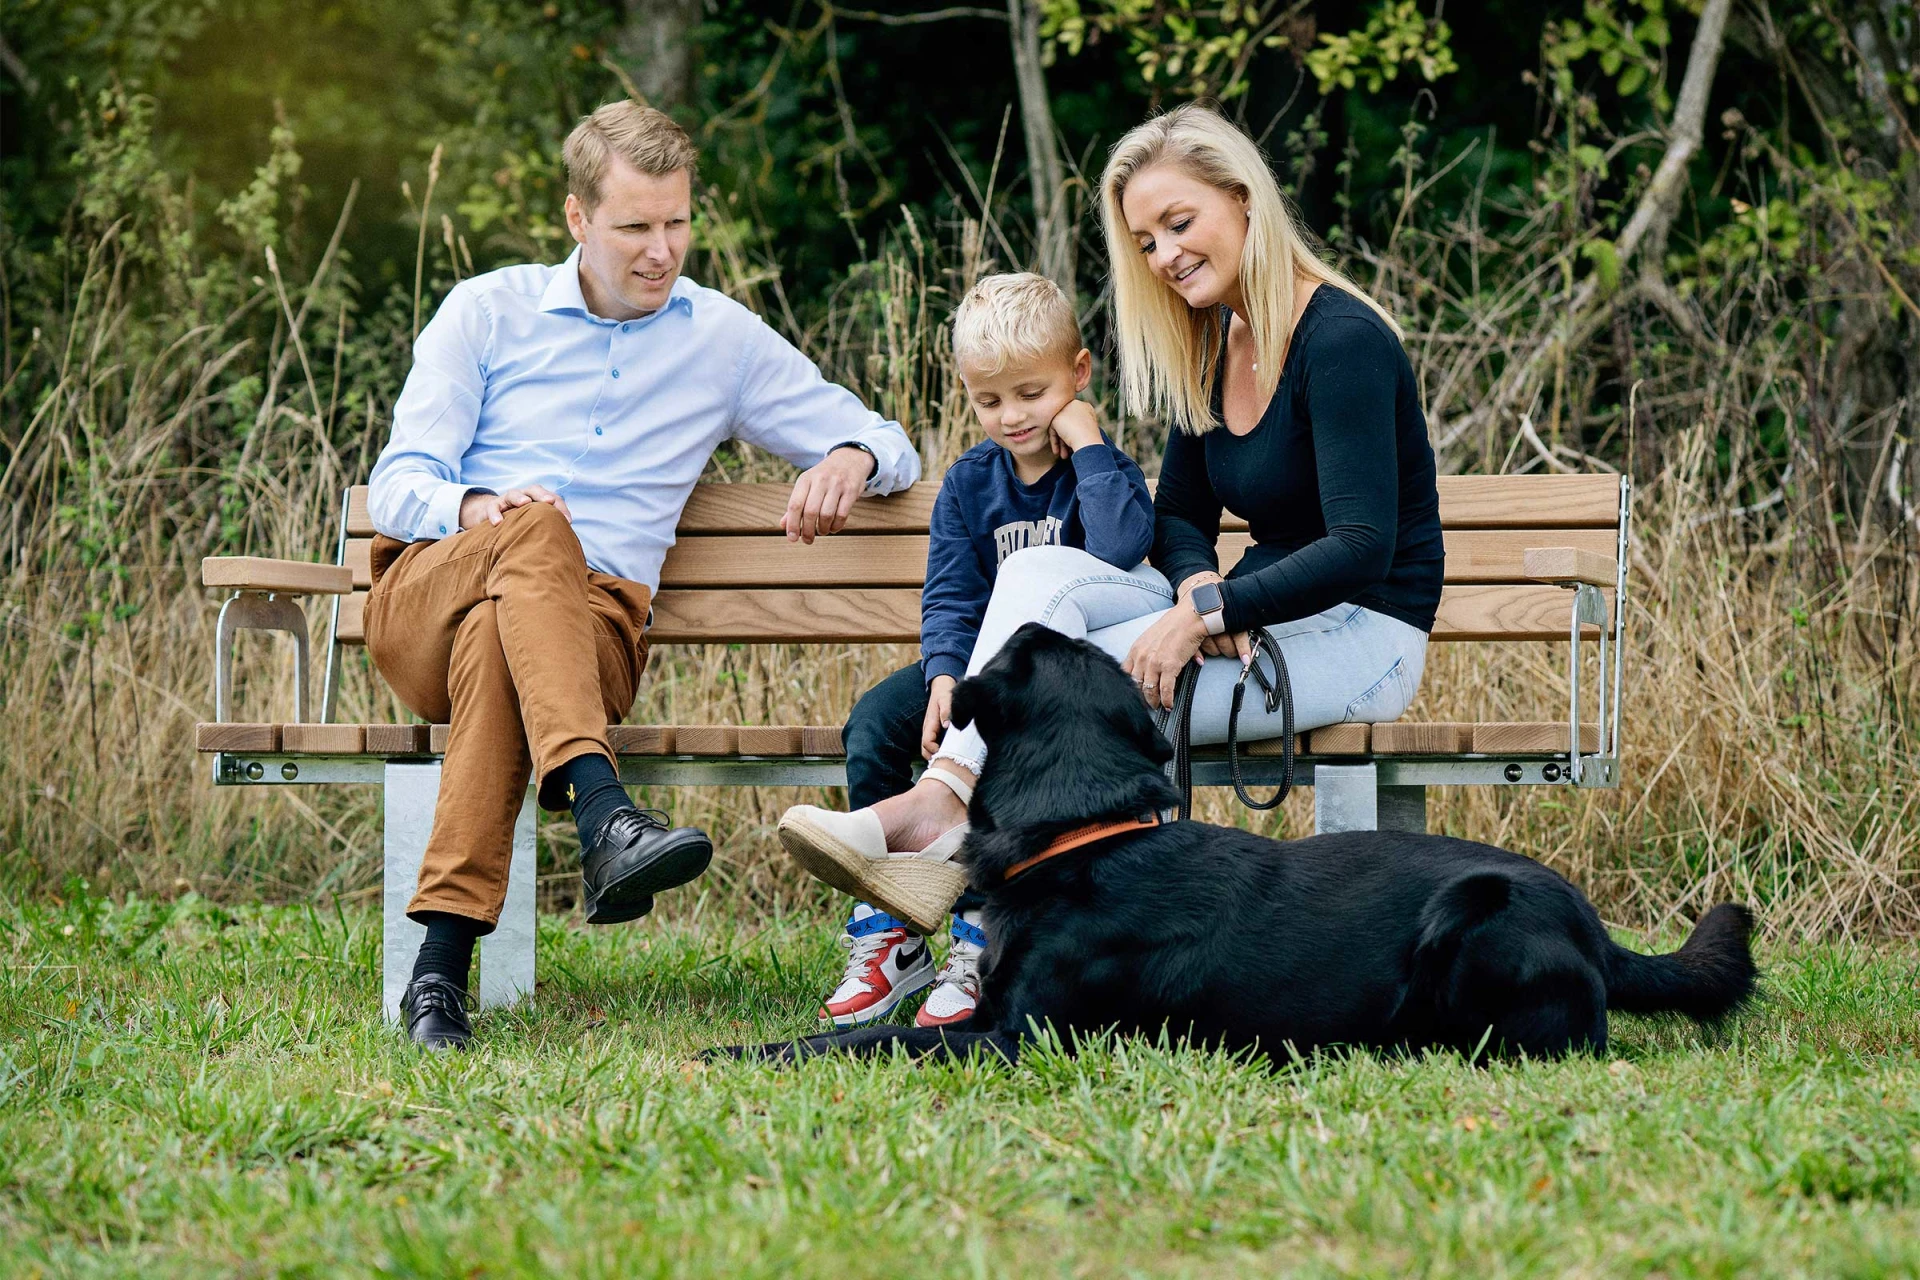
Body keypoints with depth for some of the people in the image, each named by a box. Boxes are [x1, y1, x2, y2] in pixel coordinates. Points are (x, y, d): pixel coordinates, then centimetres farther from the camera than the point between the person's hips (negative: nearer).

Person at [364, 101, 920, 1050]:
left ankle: (444, 961, -49)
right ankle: (603, 817, -57)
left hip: (593, 622, 1)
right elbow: (396, 488, 7)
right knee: (537, 526, -37)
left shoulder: (721, 338, 19)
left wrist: (850, 458, -4)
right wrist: (477, 505, -17)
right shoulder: (488, 311, 15)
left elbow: (887, 446, 22)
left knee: (497, 636, -38)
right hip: (423, 603, 0)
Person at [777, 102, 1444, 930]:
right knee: (1039, 570, -17)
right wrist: (1199, 585, -11)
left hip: (1359, 635, -8)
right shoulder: (1212, 343, 10)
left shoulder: (1340, 339, -16)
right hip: (1254, 618, 8)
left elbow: (1362, 548, -23)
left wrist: (1209, 612, -27)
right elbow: (1179, 518, 13)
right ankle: (944, 789, -36)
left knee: (1076, 675, -27)